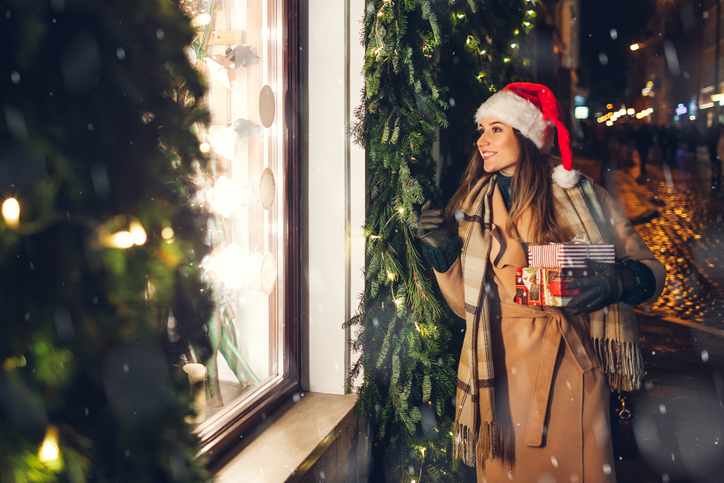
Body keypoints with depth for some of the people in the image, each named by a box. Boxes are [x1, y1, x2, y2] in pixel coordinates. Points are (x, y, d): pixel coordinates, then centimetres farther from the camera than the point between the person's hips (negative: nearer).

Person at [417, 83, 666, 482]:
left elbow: (650, 269, 0)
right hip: (502, 371, 1)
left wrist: (618, 282, -20)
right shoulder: (472, 207, 2)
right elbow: (467, 304, 2)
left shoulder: (582, 196, -4)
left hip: (573, 366, -1)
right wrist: (442, 253, -11)